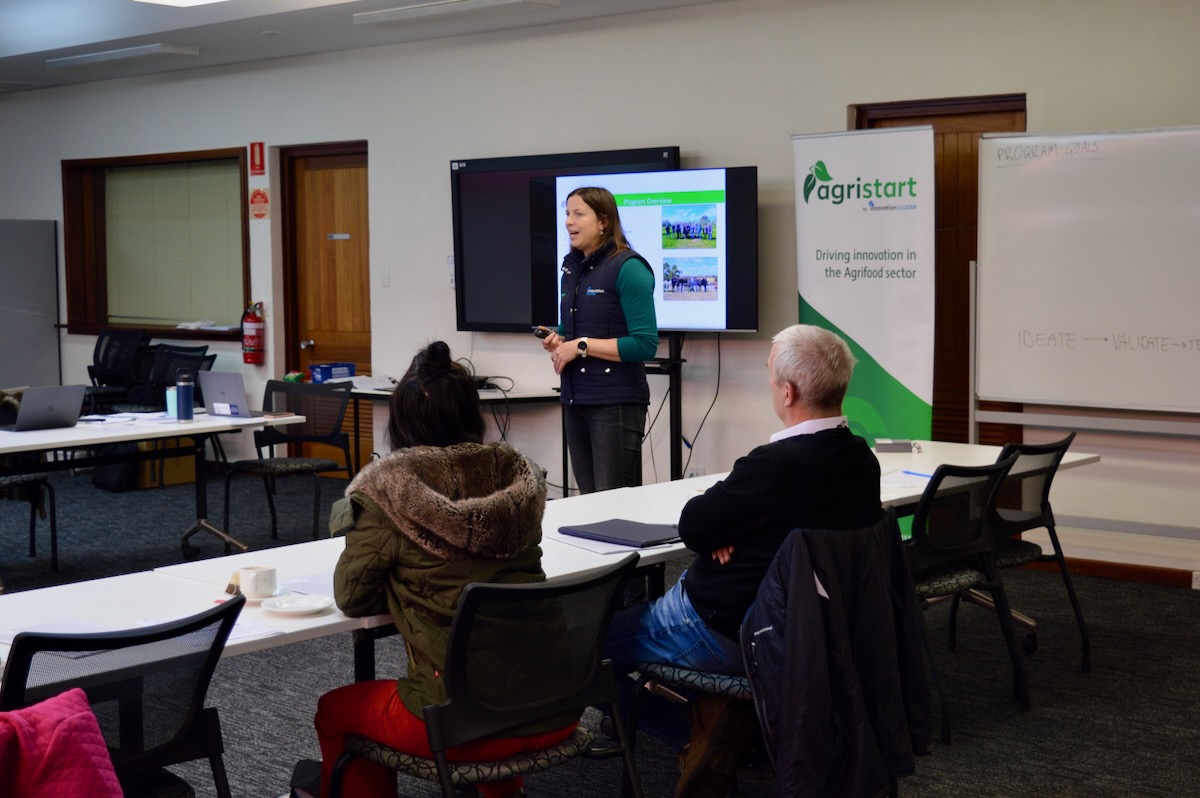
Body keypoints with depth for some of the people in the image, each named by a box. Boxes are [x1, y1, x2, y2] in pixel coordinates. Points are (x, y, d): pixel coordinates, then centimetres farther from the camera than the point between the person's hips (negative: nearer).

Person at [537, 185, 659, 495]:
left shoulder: (628, 268, -12)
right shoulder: (572, 266, 11)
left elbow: (645, 345, -18)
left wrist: (581, 346, -17)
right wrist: (558, 342, 3)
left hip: (617, 403, -8)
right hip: (576, 400, 8)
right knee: (589, 500, 13)